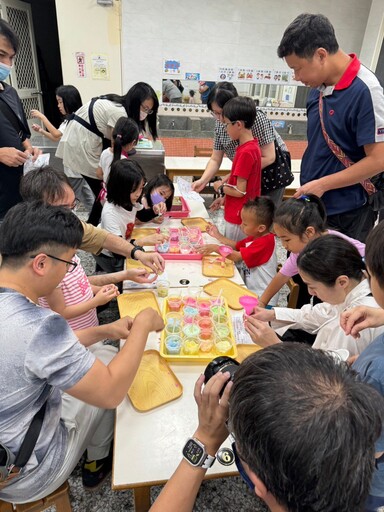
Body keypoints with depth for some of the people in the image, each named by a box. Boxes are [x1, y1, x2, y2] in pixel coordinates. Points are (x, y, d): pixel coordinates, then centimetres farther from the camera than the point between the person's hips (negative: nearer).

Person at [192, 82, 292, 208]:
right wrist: (203, 180, -25)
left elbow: (269, 157, -27)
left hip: (272, 170, -5)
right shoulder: (220, 123, -11)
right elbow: (215, 159, -7)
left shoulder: (256, 117, -27)